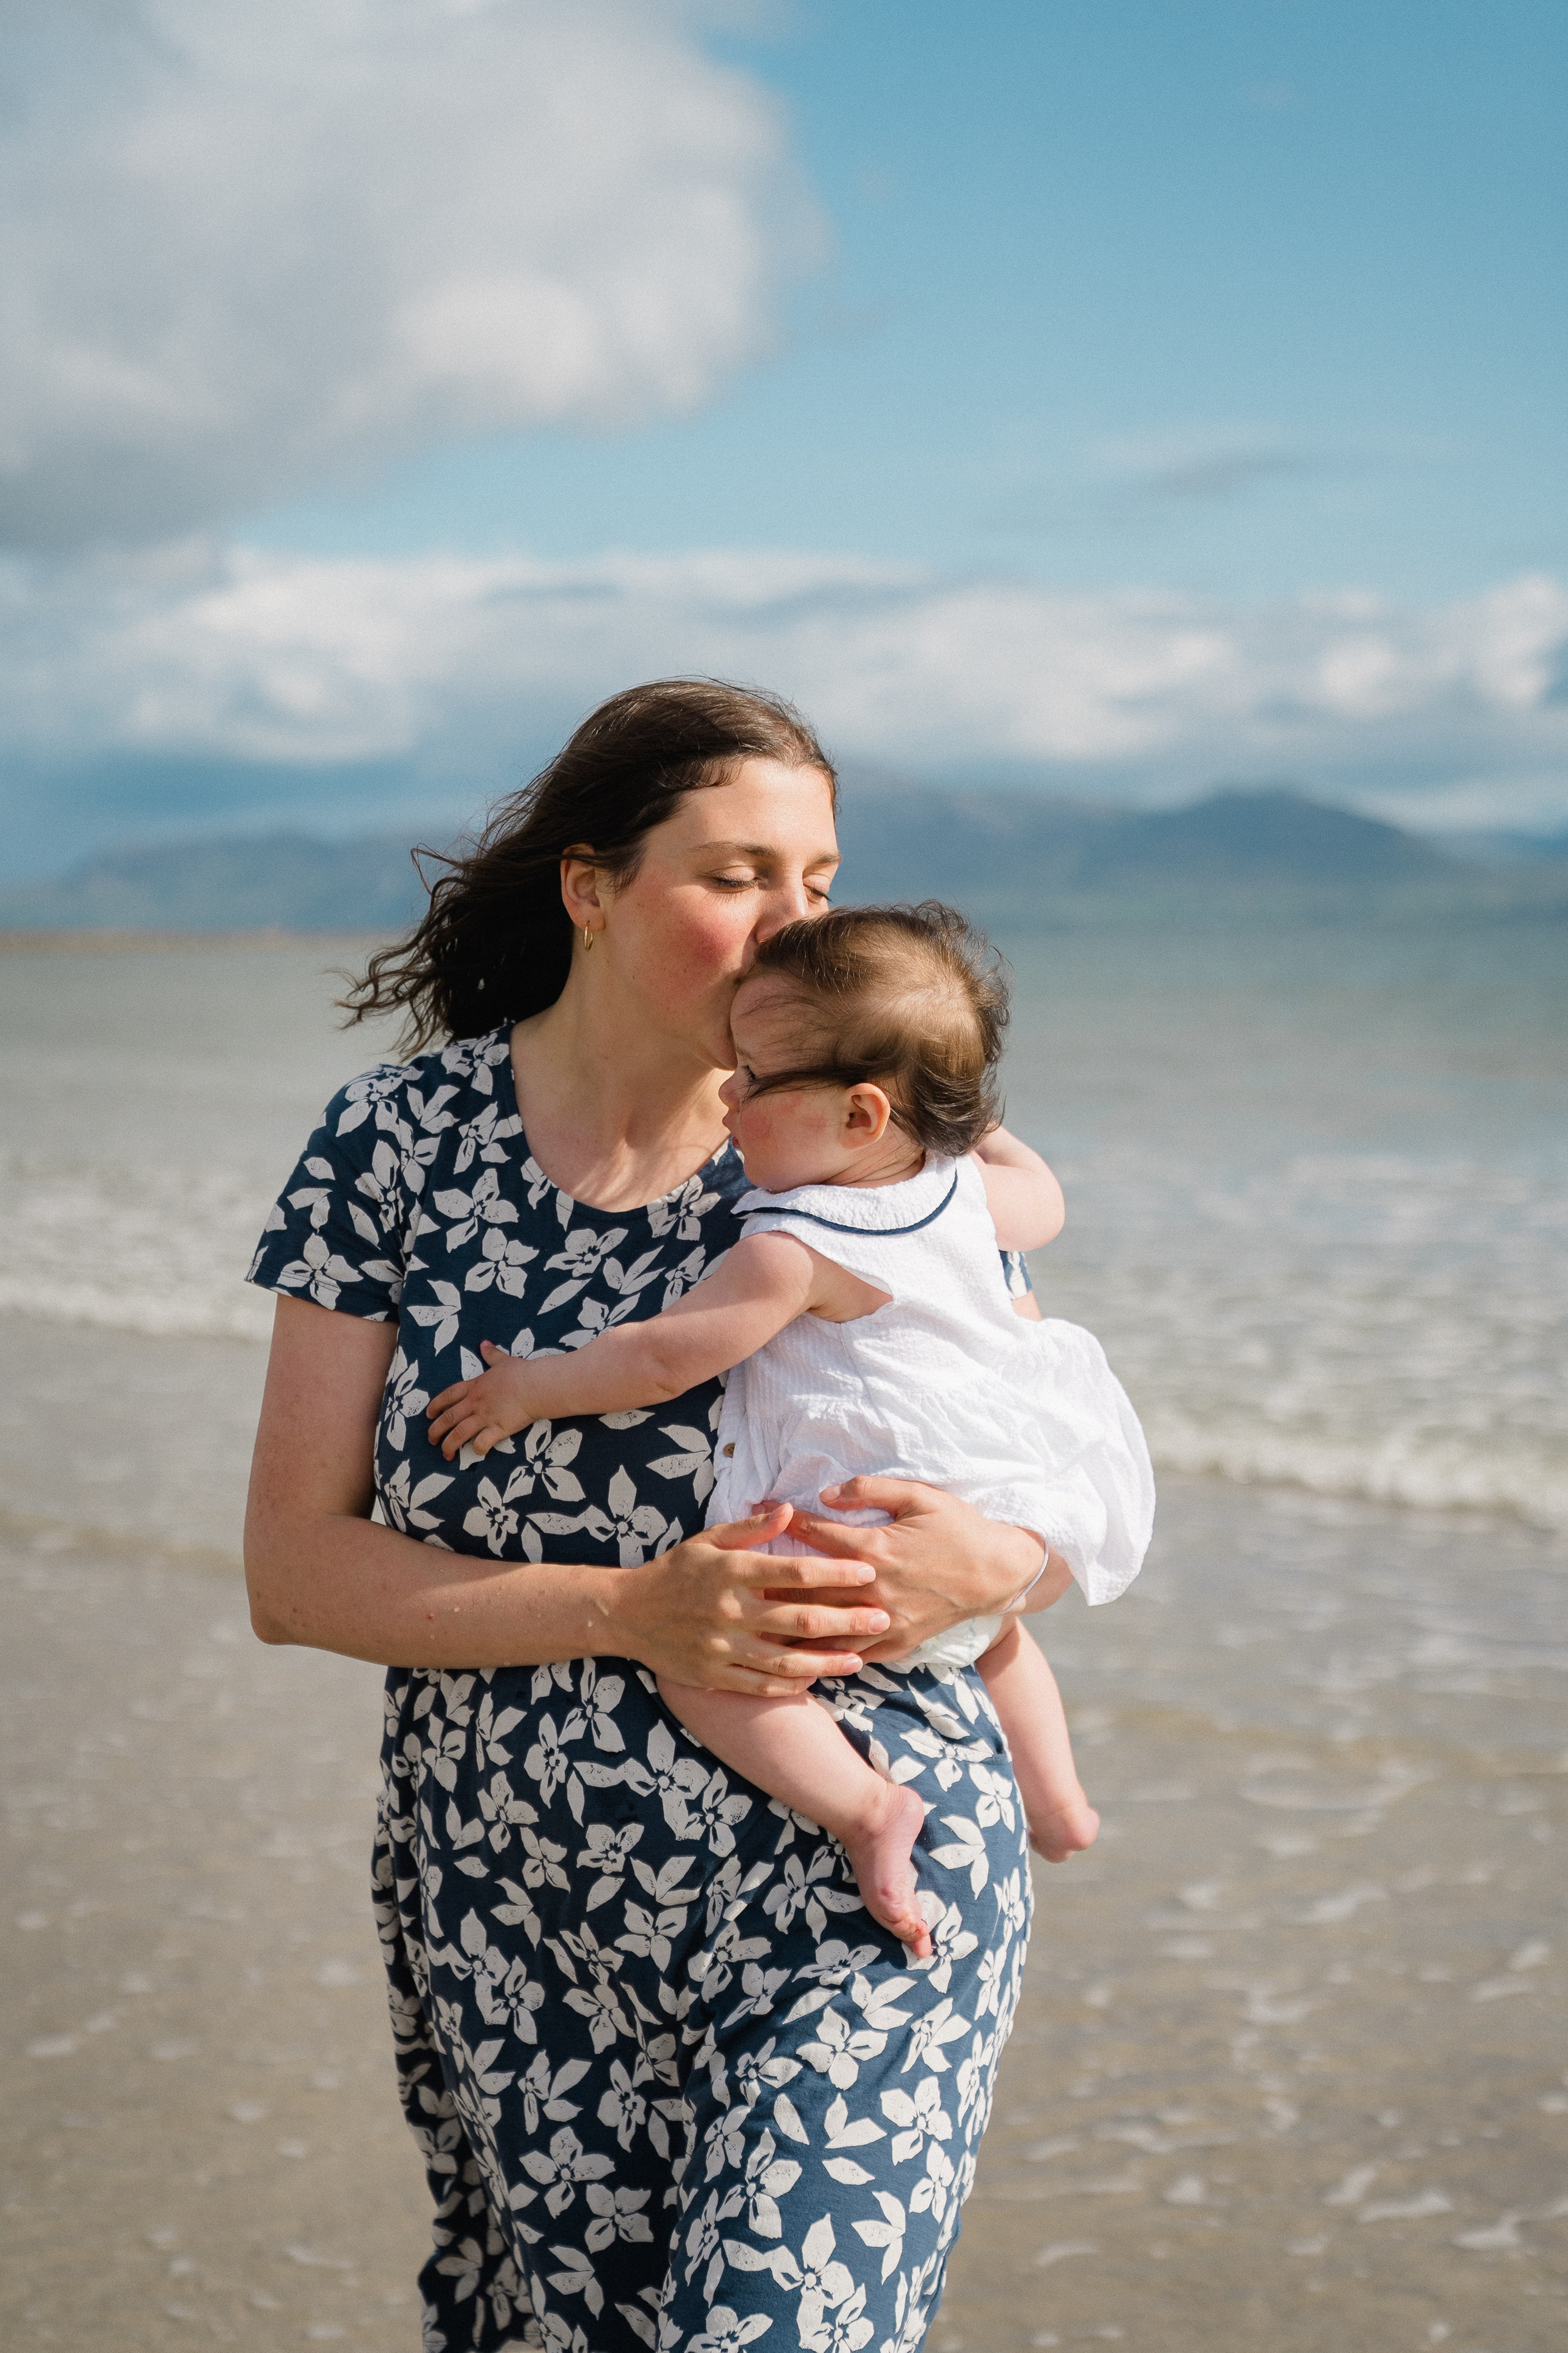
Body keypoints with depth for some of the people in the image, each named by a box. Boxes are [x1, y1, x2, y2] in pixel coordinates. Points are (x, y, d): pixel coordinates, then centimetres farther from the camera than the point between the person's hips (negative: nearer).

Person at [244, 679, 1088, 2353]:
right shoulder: (403, 1138, -4)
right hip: (511, 1916, 1)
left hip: (852, 1903, -1)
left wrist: (991, 1565, -19)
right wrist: (628, 1612, -20)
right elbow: (292, 1569, -7)